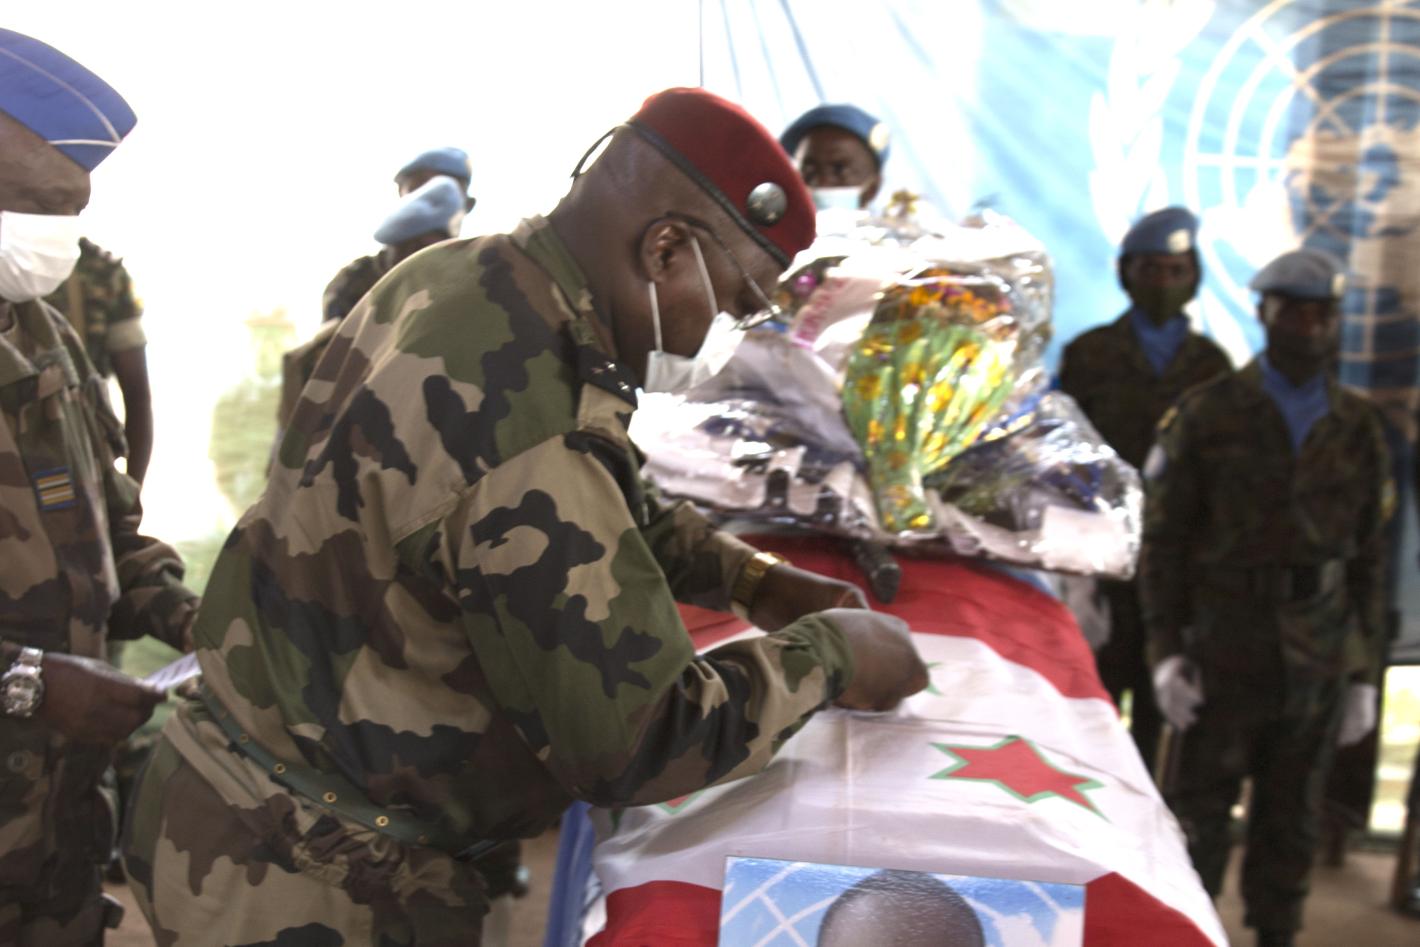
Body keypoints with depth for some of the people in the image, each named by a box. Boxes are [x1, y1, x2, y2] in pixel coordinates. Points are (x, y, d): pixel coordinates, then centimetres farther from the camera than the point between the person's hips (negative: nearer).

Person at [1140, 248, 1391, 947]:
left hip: (1319, 663, 3)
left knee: (1292, 822, 11)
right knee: (1199, 814, 4)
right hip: (1226, 655, -2)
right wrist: (1166, 651, -8)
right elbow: (1162, 539, -2)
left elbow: (1369, 559, 9)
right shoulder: (1208, 416, -1)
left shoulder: (1359, 431, 7)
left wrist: (1365, 673, 6)